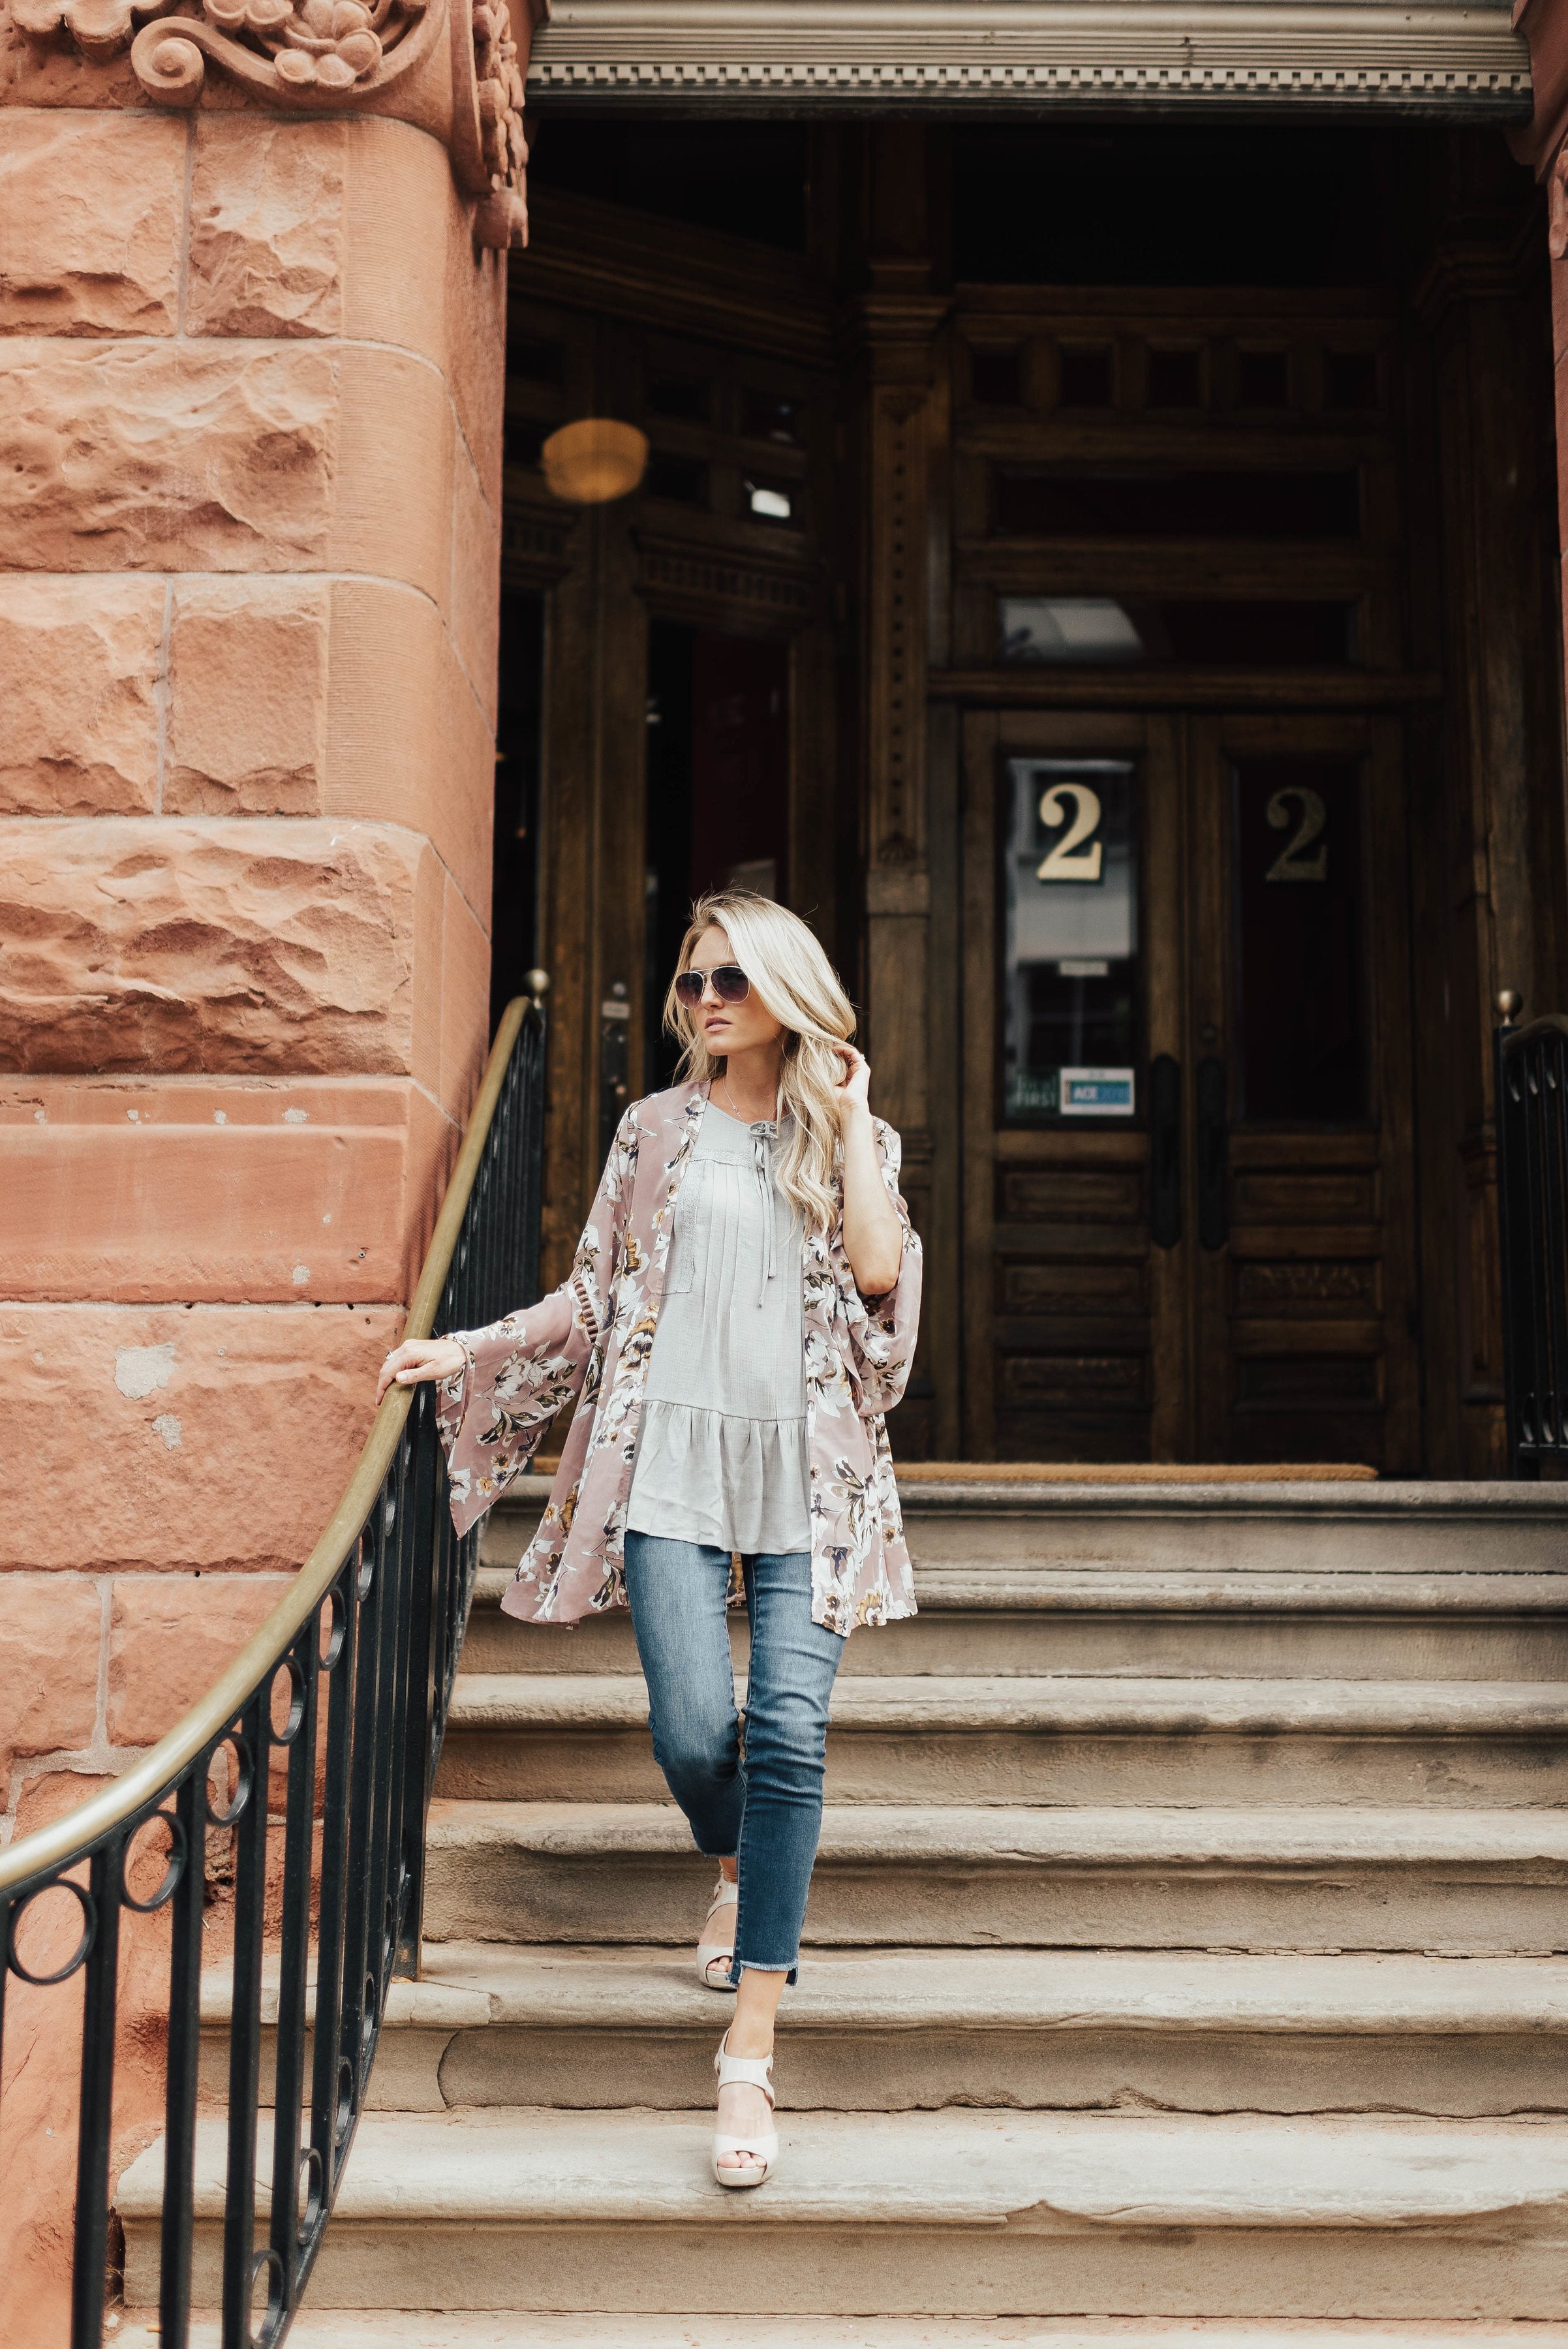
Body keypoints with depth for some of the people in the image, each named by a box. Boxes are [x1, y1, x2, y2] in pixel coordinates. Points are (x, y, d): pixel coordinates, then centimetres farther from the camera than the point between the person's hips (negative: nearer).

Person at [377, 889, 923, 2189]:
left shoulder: (854, 1135, 11)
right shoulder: (657, 1129, 13)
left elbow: (878, 1270, -8)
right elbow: (594, 1299, 14)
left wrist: (845, 1115, -4)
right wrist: (463, 1353, 6)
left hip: (807, 1469, 0)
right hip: (673, 1455, 1)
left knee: (788, 1736, -14)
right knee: (693, 1736, -9)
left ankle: (751, 2053, -9)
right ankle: (737, 1875, 30)